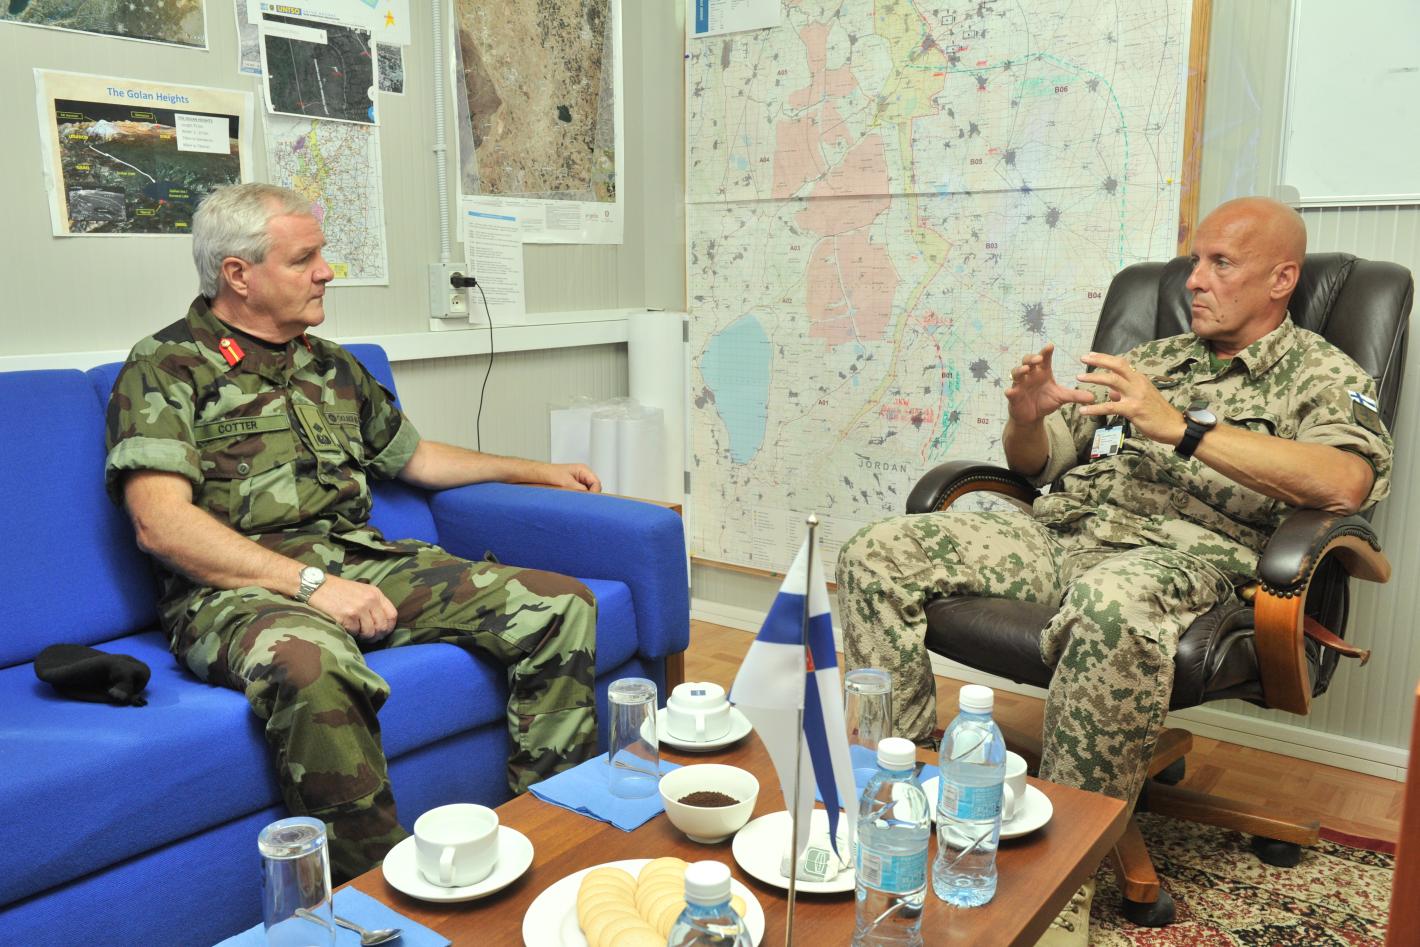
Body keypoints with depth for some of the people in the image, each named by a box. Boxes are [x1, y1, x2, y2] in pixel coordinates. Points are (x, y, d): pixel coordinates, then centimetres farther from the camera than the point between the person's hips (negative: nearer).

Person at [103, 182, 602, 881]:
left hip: (365, 563, 7)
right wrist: (310, 581, -20)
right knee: (311, 664, -43)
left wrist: (536, 471, 31)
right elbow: (160, 522, -12)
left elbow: (411, 456, 32)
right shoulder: (166, 368, 1)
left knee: (561, 605, -10)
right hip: (238, 589, -6)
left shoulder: (331, 366, 22)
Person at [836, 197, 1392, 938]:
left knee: (1112, 603, -43)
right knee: (876, 554, -12)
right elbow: (1034, 463, 24)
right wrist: (1026, 417, -1)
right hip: (1058, 532, 6)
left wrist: (1181, 427, -20)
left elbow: (1347, 484, -15)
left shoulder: (1322, 376, 10)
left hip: (1178, 551, -6)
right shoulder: (1152, 359, 26)